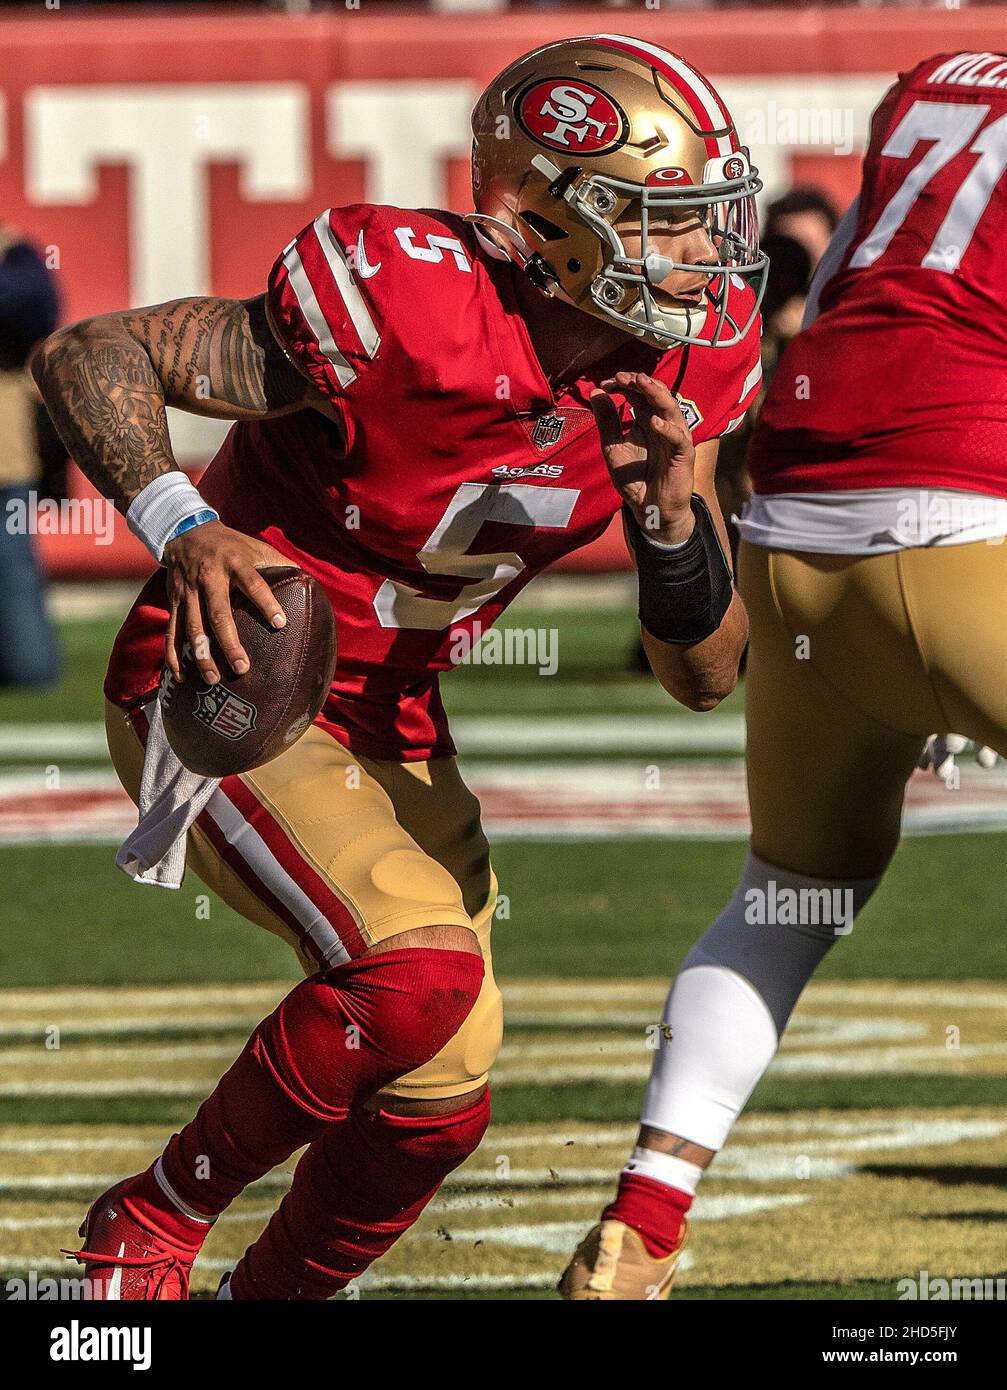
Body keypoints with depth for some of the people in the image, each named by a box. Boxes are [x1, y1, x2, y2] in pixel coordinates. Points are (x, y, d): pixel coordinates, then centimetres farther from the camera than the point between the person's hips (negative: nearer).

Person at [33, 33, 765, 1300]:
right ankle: (148, 1228, -7)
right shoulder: (406, 313, -29)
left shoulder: (680, 371, -8)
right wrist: (181, 529, -37)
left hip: (390, 728, 8)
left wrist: (670, 511, -24)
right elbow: (87, 357, -20)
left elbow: (704, 675, -4)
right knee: (421, 969, -28)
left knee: (439, 1100, 4)